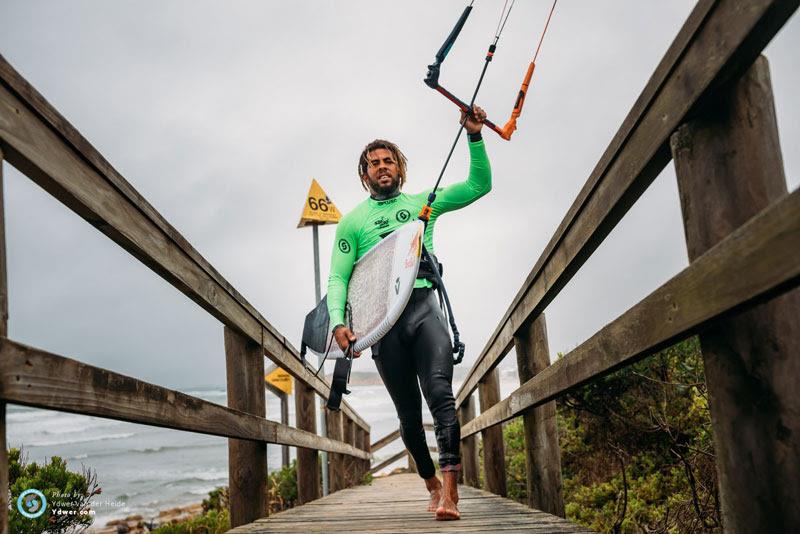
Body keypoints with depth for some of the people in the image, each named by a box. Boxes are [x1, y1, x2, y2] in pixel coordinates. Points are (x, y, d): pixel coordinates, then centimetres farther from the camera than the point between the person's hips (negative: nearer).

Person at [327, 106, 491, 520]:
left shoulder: (422, 203, 17)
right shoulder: (353, 221, 14)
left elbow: (480, 185, 15)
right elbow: (338, 277, 6)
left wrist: (474, 137, 2)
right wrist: (338, 321, -11)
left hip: (424, 308, -1)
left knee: (440, 394, -19)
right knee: (409, 412, 5)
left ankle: (449, 493, -25)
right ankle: (431, 484, 23)